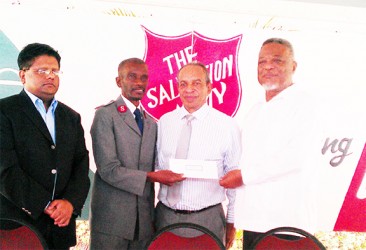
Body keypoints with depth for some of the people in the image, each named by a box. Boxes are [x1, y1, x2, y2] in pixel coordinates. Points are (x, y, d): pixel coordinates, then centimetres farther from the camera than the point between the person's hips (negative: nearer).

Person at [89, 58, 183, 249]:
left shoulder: (151, 123, 14)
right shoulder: (105, 115, -5)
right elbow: (109, 170, -14)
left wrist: (153, 217, 10)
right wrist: (151, 176, -19)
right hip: (111, 219, -5)